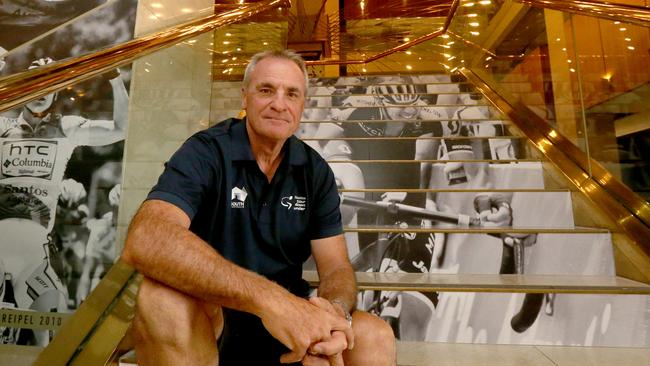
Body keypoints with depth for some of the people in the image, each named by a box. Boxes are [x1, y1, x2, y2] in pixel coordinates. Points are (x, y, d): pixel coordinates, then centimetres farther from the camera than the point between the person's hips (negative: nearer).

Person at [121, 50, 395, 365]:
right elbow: (145, 240, -31)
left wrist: (335, 310, -30)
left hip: (287, 316, 2)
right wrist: (268, 296, -41)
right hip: (211, 315, -1)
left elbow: (336, 267, -6)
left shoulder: (315, 171, -2)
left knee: (375, 337, -23)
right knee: (164, 296, -34)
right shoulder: (206, 151, -13)